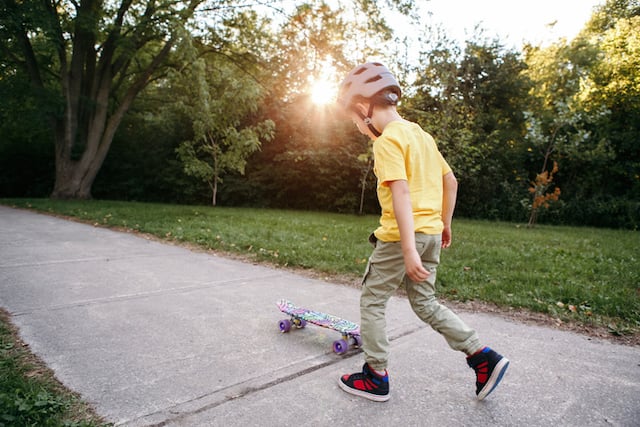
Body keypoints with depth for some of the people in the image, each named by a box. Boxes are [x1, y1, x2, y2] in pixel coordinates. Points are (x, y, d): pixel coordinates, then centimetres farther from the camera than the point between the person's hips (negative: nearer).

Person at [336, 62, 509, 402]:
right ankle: (484, 357, 17)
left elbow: (400, 192, -24)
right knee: (425, 303, 19)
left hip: (402, 234, -8)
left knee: (372, 301, 8)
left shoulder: (387, 139, -12)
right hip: (432, 232, 8)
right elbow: (450, 181, 17)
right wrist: (444, 224, 24)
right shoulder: (421, 134, 14)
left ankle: (376, 377, 17)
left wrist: (409, 249, -28)